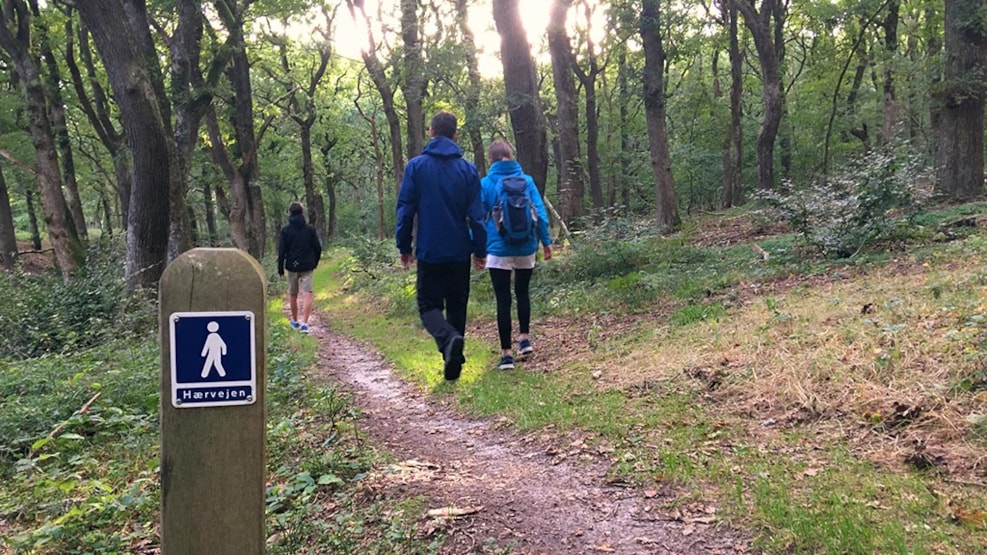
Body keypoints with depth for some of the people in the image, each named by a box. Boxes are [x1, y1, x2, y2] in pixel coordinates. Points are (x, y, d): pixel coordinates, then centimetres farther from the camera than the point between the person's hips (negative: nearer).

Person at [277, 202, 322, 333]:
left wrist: (280, 270, 0)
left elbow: (281, 252, -6)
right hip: (307, 267, 0)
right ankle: (304, 323, -15)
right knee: (307, 294, -4)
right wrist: (315, 263, 18)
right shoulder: (310, 230, -1)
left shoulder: (285, 230, -5)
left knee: (293, 294, 16)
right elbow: (318, 248, 3)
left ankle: (295, 321, 29)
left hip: (292, 267, 0)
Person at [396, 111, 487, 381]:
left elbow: (405, 210, -4)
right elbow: (476, 214, -1)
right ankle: (454, 359, 16)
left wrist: (404, 247, 4)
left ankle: (449, 339, -23)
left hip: (429, 251, -2)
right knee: (457, 306, 14)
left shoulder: (416, 166, -4)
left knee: (429, 305, 6)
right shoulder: (468, 169, 0)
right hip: (460, 252, 2)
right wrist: (480, 250, 7)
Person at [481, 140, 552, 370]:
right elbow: (540, 212, -2)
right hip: (526, 247, 2)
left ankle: (506, 353, 4)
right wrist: (546, 241, 6)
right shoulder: (527, 180, 0)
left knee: (503, 299, 3)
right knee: (522, 291, 23)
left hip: (499, 249, -2)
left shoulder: (486, 184, -4)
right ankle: (525, 338, 22)